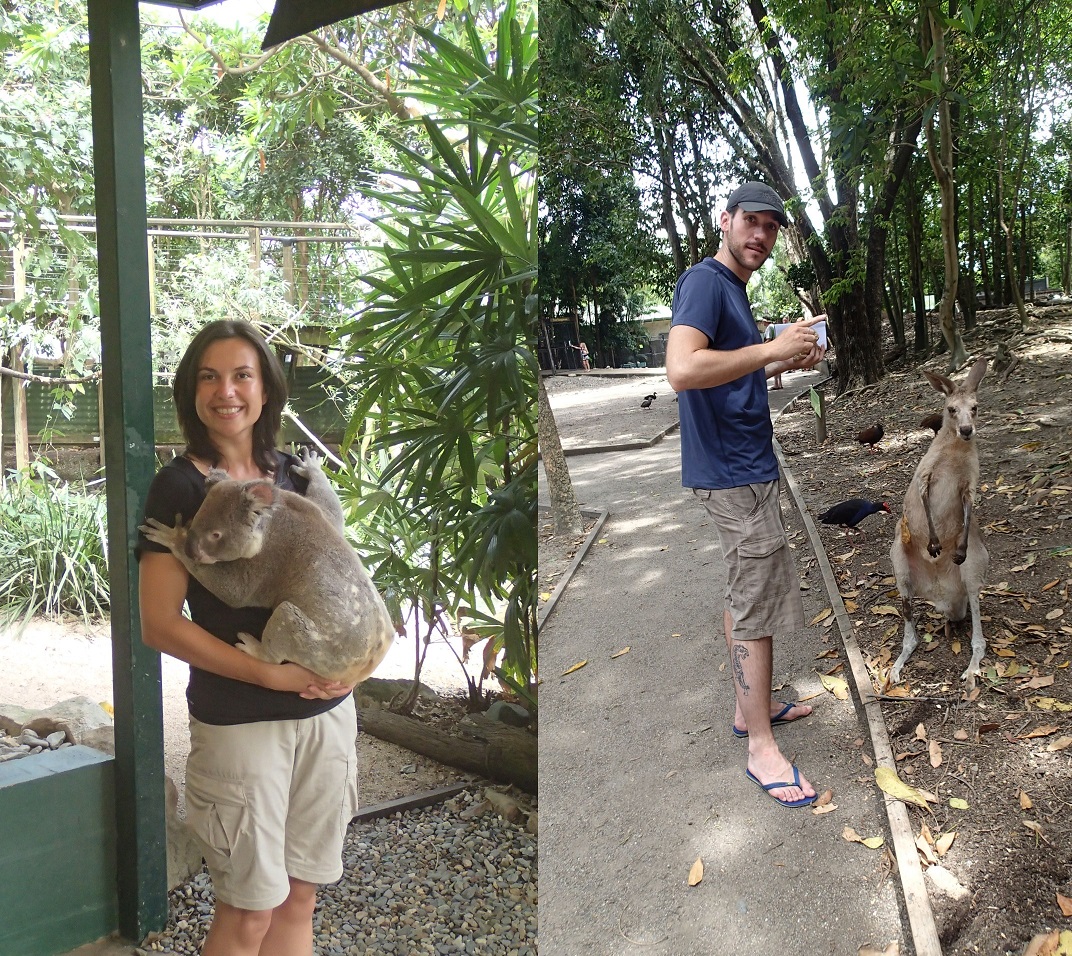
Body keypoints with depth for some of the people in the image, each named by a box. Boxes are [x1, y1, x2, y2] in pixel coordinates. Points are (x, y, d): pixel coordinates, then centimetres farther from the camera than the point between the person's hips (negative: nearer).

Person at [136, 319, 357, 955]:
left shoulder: (294, 477, 8)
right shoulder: (179, 486, -7)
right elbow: (160, 624, -12)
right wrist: (269, 673, -19)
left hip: (327, 708, 5)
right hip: (239, 719, -5)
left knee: (299, 897, 15)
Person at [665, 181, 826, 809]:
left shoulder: (734, 287, 16)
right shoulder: (706, 281, -15)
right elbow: (683, 369, -32)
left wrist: (787, 363, 11)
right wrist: (773, 348, -24)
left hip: (744, 466, 10)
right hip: (735, 473, -10)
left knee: (745, 592, 18)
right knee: (760, 604, -5)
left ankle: (751, 707, 32)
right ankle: (761, 748, 6)